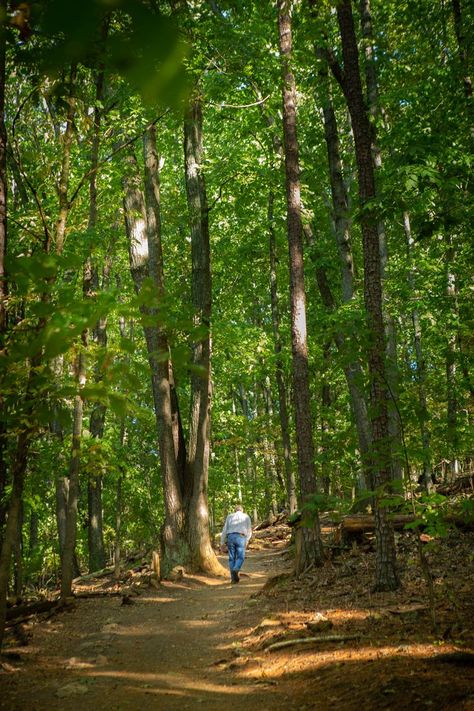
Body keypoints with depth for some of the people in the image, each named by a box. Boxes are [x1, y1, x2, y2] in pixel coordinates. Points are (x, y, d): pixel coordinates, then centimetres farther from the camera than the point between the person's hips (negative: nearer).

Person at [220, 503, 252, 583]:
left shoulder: (229, 516, 19)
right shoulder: (246, 517, 17)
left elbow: (224, 531, 14)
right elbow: (249, 532, 13)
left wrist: (222, 543, 17)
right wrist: (246, 542, 24)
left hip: (230, 537, 2)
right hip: (240, 537, -2)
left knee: (232, 558, 11)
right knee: (240, 557, 6)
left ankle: (233, 577, 5)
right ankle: (235, 570, -22)